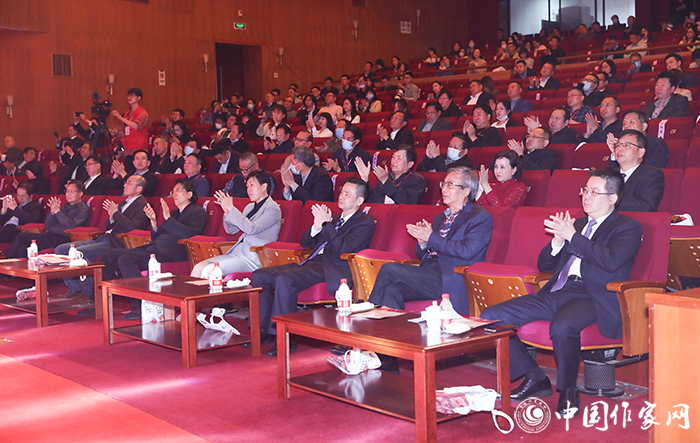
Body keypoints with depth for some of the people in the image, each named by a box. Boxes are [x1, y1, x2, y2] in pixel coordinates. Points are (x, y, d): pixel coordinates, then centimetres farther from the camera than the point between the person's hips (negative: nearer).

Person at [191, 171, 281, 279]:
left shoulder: (273, 208, -6)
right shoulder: (250, 207, 20)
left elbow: (252, 229, -21)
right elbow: (231, 230, 23)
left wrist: (231, 208, -17)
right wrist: (227, 211, 3)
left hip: (254, 259, -8)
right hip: (237, 253, 8)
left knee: (209, 270, -26)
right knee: (198, 267, -10)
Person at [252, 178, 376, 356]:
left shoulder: (365, 223, 1)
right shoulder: (335, 218, 26)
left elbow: (343, 248, -16)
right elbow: (305, 243, 20)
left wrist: (326, 224, -9)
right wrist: (317, 226, 1)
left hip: (332, 271, -9)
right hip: (312, 262, 9)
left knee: (284, 279, -32)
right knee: (260, 276, -4)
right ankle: (265, 330, 0)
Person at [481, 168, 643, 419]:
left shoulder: (627, 228, 6)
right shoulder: (577, 224, 25)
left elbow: (611, 261, -16)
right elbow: (544, 266, 23)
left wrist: (572, 236, -15)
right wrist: (557, 241, 3)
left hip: (592, 297, -7)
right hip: (556, 292, 7)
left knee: (562, 326, -41)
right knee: (491, 317, -8)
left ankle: (568, 391, -13)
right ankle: (535, 379, 4)